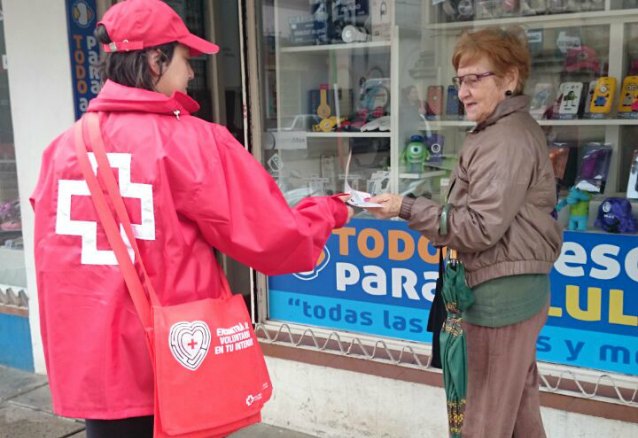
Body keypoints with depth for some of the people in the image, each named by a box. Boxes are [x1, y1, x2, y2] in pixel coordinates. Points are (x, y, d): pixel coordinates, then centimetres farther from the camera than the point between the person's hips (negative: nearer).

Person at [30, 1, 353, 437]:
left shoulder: (64, 148, 0)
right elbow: (274, 240, -9)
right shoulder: (192, 142, -14)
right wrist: (331, 211, 9)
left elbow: (52, 264, 8)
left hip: (90, 370, 5)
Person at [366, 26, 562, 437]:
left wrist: (407, 209, -20)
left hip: (502, 291, -11)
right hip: (515, 285, 11)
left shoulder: (506, 141, -18)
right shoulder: (513, 131, 16)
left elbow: (480, 227, -22)